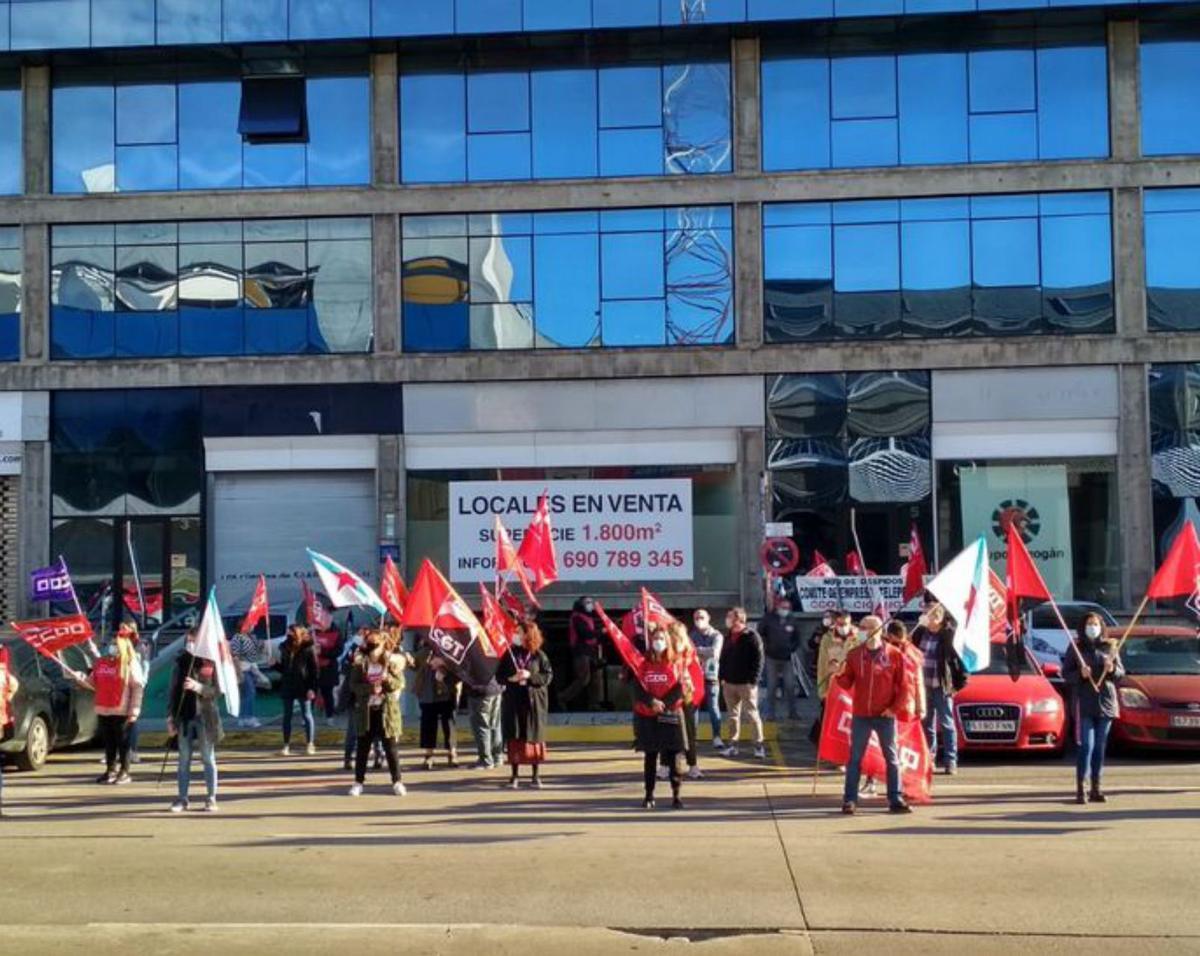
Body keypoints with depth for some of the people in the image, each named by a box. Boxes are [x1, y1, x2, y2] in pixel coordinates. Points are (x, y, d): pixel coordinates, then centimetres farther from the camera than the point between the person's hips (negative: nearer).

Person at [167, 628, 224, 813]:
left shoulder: (211, 663, -2)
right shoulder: (181, 663, 6)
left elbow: (217, 691, -5)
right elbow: (173, 691, 6)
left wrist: (198, 687, -21)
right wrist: (170, 717, 2)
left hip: (205, 717, -3)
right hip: (184, 717, 3)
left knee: (208, 759, 4)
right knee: (184, 759, 7)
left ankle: (211, 799, 9)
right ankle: (181, 798, 12)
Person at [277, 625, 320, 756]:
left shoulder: (308, 649, -9)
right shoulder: (285, 648, 6)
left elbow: (315, 670, -9)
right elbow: (283, 668, 14)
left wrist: (312, 688, -15)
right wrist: (275, 664, -7)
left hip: (303, 688, -5)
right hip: (288, 687, 5)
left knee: (306, 715, 5)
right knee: (287, 716, 7)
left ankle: (310, 744, 14)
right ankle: (286, 745, 14)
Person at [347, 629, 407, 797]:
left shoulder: (393, 661, -2)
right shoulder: (360, 662, -1)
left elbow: (400, 684, -4)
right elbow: (354, 685, -5)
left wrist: (388, 680, -23)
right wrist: (370, 688, -21)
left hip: (387, 710, -1)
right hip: (365, 710, 1)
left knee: (390, 747, 3)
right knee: (362, 748, 7)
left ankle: (397, 781, 11)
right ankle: (358, 782, 16)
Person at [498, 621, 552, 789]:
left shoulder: (539, 656, 0)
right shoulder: (509, 654, 6)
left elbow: (548, 676, -2)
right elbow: (499, 676, 7)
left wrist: (530, 676, -16)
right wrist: (510, 679, -13)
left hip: (534, 702, -1)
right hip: (513, 701, 2)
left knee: (534, 738, 1)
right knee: (514, 739, 1)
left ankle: (536, 775, 10)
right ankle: (514, 776, 8)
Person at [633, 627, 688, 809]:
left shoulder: (675, 663, 3)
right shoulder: (643, 664, 4)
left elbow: (680, 689, -4)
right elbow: (638, 689, -2)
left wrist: (664, 703, -15)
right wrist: (651, 702, -18)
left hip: (670, 715, -1)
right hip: (647, 717, 1)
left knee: (673, 756, -2)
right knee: (650, 757, 4)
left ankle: (676, 796, 3)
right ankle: (649, 796, 10)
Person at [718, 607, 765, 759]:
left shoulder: (752, 636, -8)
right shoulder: (729, 637, 12)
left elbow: (758, 660, -12)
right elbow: (723, 658, 16)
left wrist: (754, 680, -17)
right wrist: (722, 677, 6)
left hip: (746, 683, -6)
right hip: (729, 682, 6)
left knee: (752, 714, -3)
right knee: (733, 715, 11)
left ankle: (759, 744, 3)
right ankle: (733, 744, 16)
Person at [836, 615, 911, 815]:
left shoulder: (893, 654, -2)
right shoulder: (854, 655, 3)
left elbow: (902, 684, 1)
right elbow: (847, 684, 4)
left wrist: (894, 707, -5)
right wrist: (839, 674, -16)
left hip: (885, 715, -1)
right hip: (860, 715, 1)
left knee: (892, 758, 5)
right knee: (855, 758, 3)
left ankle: (896, 800, 11)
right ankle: (849, 799, 7)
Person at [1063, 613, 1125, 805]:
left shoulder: (1110, 648, 9)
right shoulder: (1076, 649, 2)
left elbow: (1122, 672, 11)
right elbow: (1065, 674, 0)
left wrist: (1113, 670, -10)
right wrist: (1080, 674, -18)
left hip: (1107, 703, 3)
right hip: (1084, 704, -3)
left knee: (1100, 747, 6)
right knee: (1086, 746, -9)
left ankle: (1096, 789, 12)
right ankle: (1080, 789, -8)